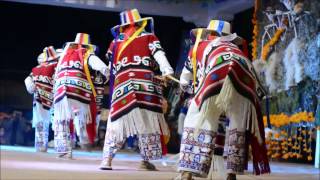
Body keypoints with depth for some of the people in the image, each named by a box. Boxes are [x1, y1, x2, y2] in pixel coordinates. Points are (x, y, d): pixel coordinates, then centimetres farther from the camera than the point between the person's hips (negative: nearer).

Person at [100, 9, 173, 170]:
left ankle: (107, 159, -3)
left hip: (122, 85, 2)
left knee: (117, 122, 6)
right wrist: (167, 70, -19)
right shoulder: (148, 37, 11)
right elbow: (158, 54, -5)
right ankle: (146, 160, 4)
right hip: (145, 85, -2)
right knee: (148, 121, 4)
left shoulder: (116, 41, 20)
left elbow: (112, 67, 23)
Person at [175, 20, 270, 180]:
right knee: (240, 124, 19)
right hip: (244, 76, 2)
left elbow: (185, 77, 51)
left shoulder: (200, 45, 37)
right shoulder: (235, 49, 42)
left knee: (197, 119, 10)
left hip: (217, 72, -2)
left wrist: (184, 85, 72)